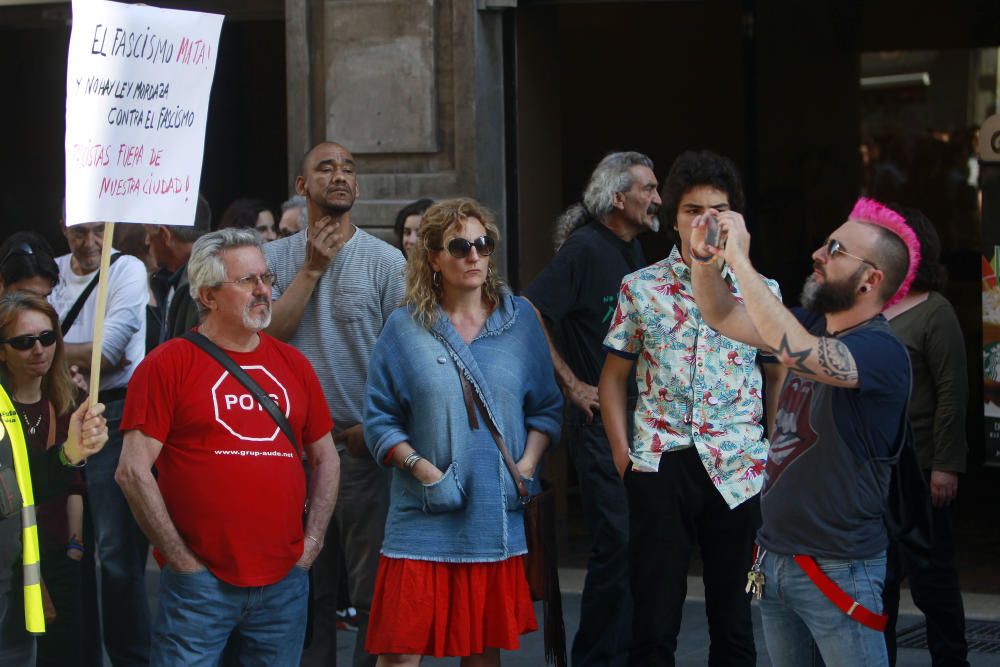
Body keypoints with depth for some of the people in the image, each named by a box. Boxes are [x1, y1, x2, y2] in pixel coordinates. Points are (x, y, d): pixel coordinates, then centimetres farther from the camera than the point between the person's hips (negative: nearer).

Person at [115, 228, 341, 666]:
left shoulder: (292, 364, 12)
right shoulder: (169, 364, -3)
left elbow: (325, 459, 19)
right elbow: (133, 471, -8)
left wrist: (311, 545, 7)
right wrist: (182, 560, -8)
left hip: (285, 582, 4)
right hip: (200, 583, -4)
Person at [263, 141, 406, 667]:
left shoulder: (385, 260, 0)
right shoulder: (276, 257, 6)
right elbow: (269, 335, -6)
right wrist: (312, 270, -9)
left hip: (361, 444, -2)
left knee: (372, 585, -1)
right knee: (307, 585, 9)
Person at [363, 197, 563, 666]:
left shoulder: (519, 319, 7)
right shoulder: (405, 328, 1)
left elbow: (547, 408, 11)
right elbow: (380, 419, 1)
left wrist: (527, 465, -4)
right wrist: (420, 467, -13)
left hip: (498, 517, 2)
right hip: (425, 519, -2)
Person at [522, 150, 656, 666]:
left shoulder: (633, 250, 13)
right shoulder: (586, 247, -13)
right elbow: (526, 314, -21)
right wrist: (572, 385, -17)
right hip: (600, 418, -8)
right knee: (616, 542, -9)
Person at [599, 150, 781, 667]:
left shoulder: (762, 291, 5)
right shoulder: (640, 288, 4)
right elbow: (614, 376, 10)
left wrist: (774, 451, 2)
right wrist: (622, 452, 1)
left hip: (737, 468, 1)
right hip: (658, 467, -1)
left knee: (733, 615, 8)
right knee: (654, 620, 2)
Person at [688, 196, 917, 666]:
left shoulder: (882, 351, -19)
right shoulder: (811, 325, 6)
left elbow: (798, 352, -37)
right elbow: (722, 316, 13)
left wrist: (739, 258, -30)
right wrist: (704, 259, -8)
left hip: (838, 569, -8)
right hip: (774, 557, 8)